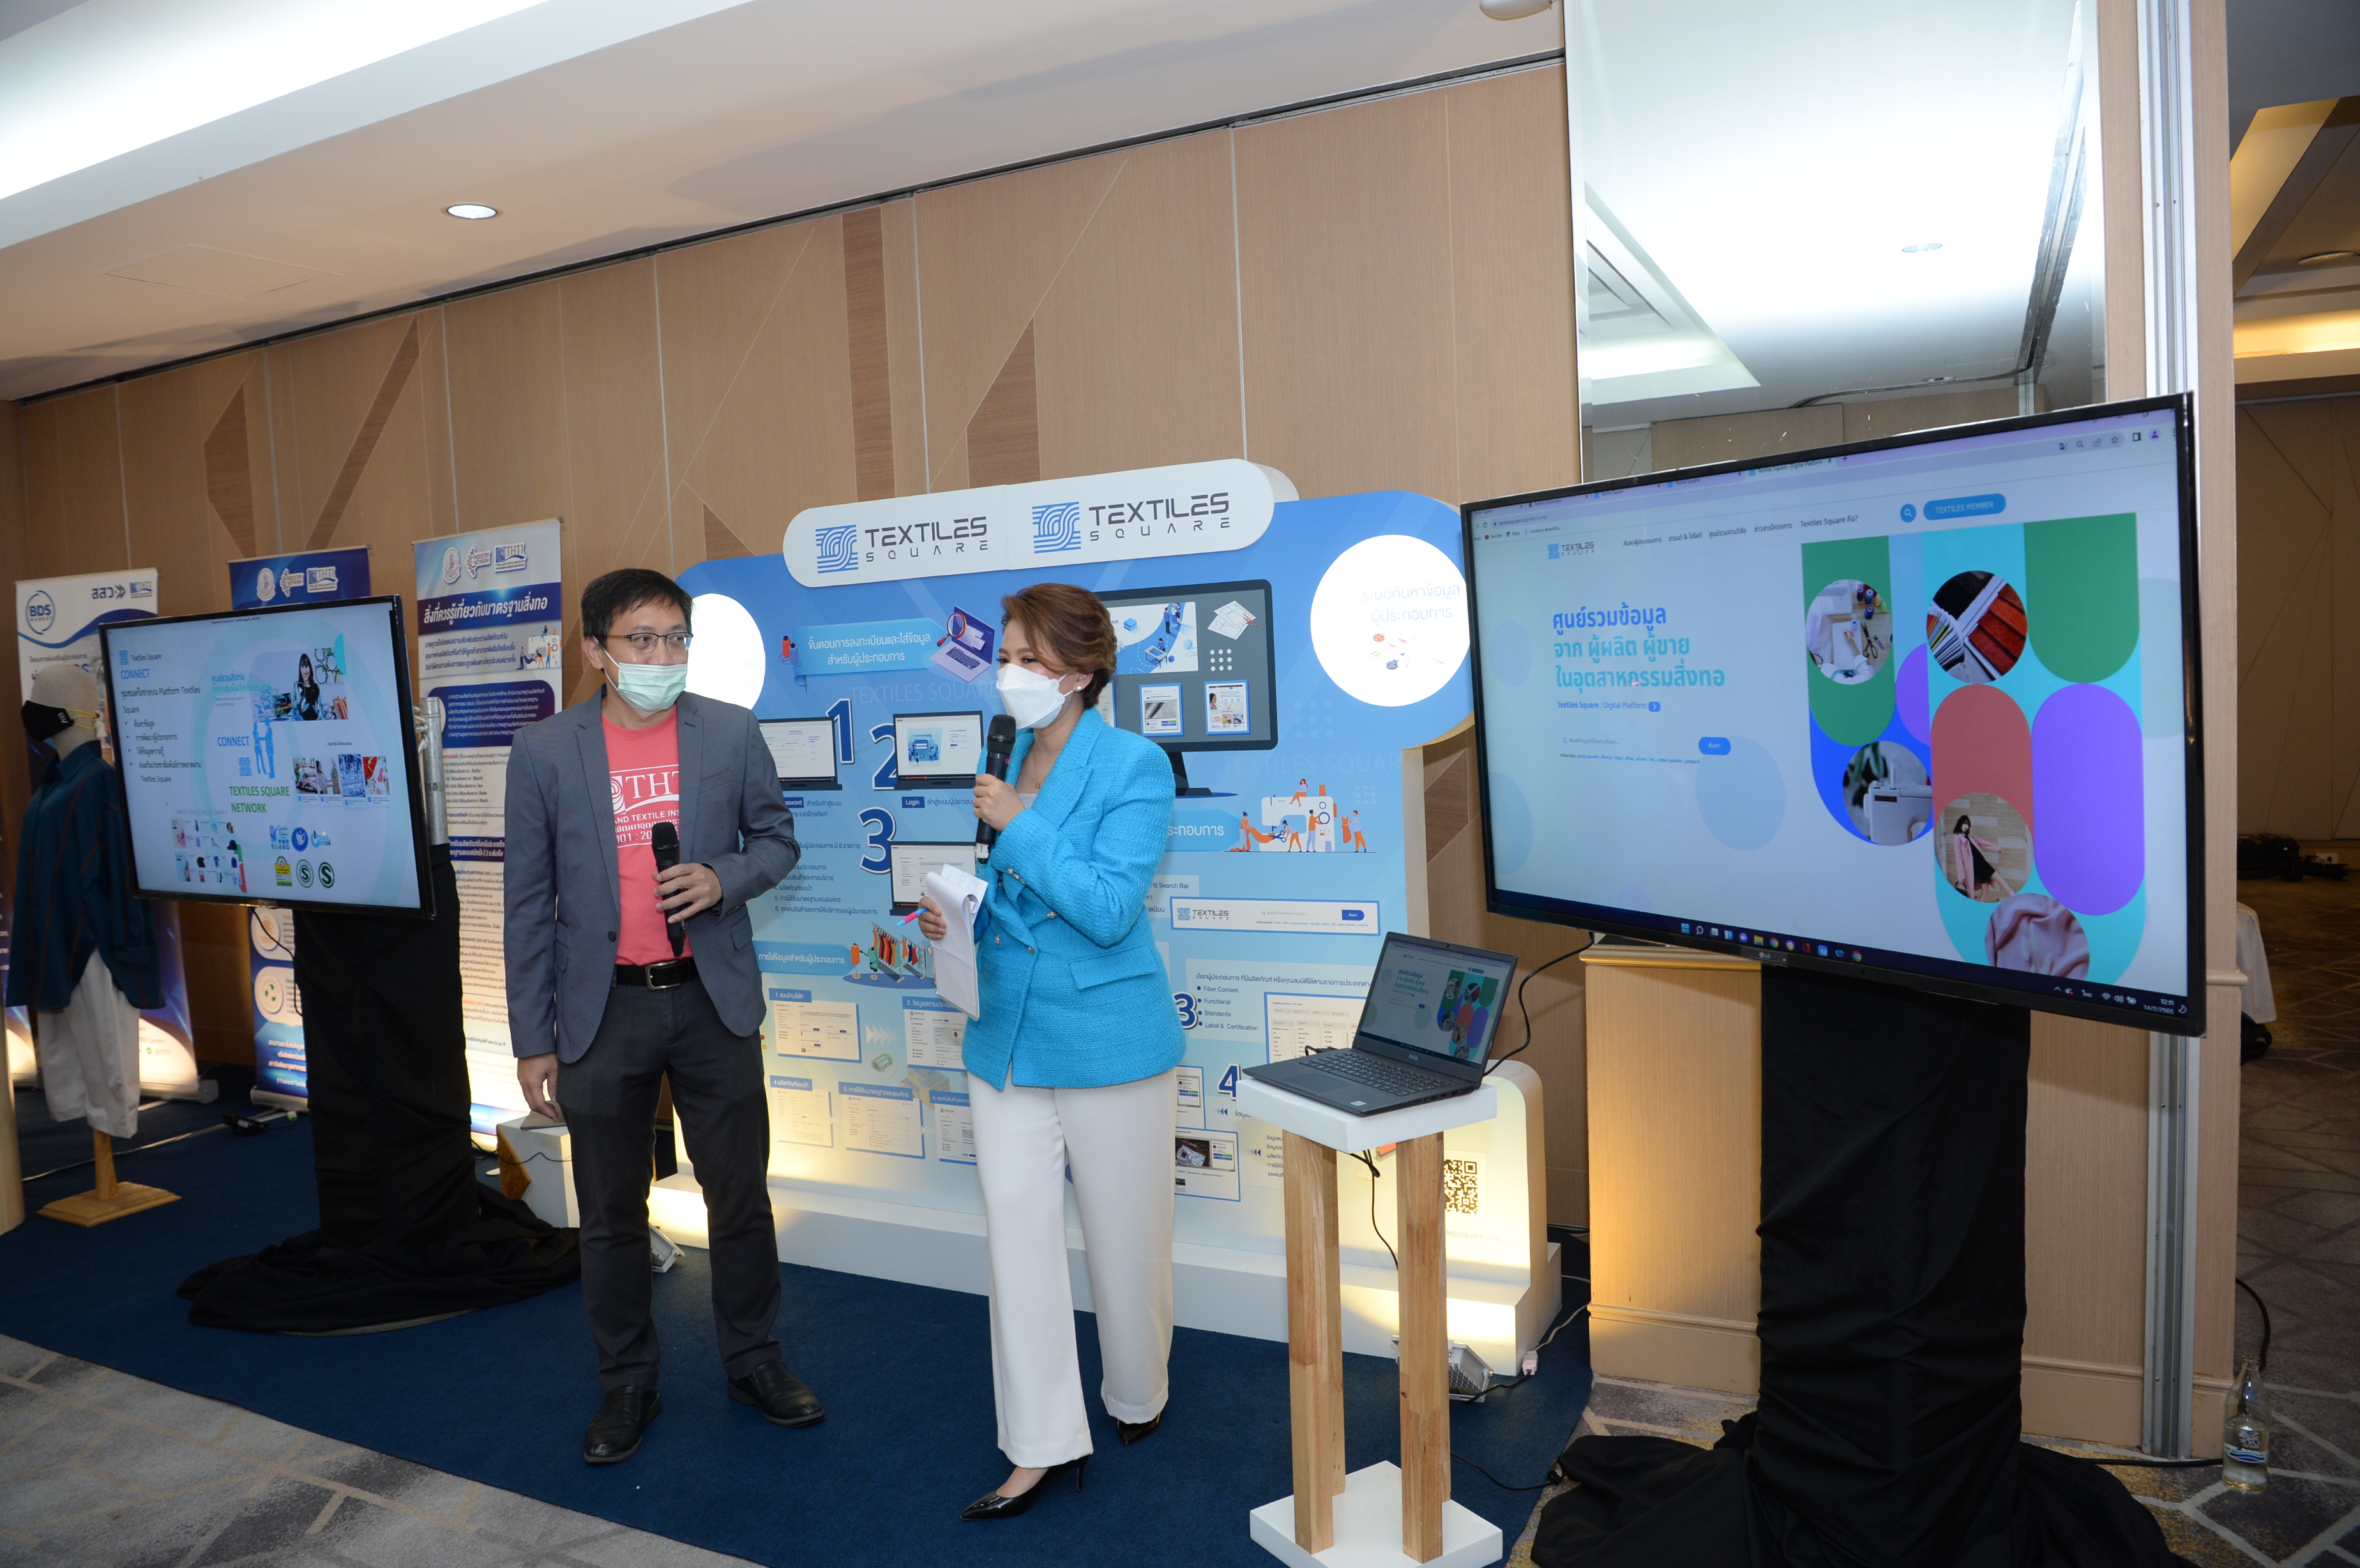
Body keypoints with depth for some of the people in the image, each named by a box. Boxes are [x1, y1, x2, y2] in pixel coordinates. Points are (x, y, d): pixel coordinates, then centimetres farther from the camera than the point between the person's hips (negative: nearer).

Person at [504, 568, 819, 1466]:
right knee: (612, 1214, 12)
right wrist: (532, 1039, 0)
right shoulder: (544, 752, -3)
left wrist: (726, 877, -15)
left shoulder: (732, 734, -2)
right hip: (603, 1012, 0)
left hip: (713, 1000, 1)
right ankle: (626, 1383, 31)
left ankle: (752, 1361, 31)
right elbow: (529, 902, 0)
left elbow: (776, 839, 9)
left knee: (740, 1196, 11)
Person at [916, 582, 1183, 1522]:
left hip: (1105, 1040, -5)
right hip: (1007, 1037, 6)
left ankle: (1137, 1399, 36)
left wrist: (1019, 825, -20)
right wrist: (957, 917, 1)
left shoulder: (1134, 767, -12)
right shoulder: (1005, 762, 7)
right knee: (1017, 1235, 6)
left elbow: (1109, 908, -20)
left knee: (1124, 1237, 12)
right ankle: (1041, 1445, 17)